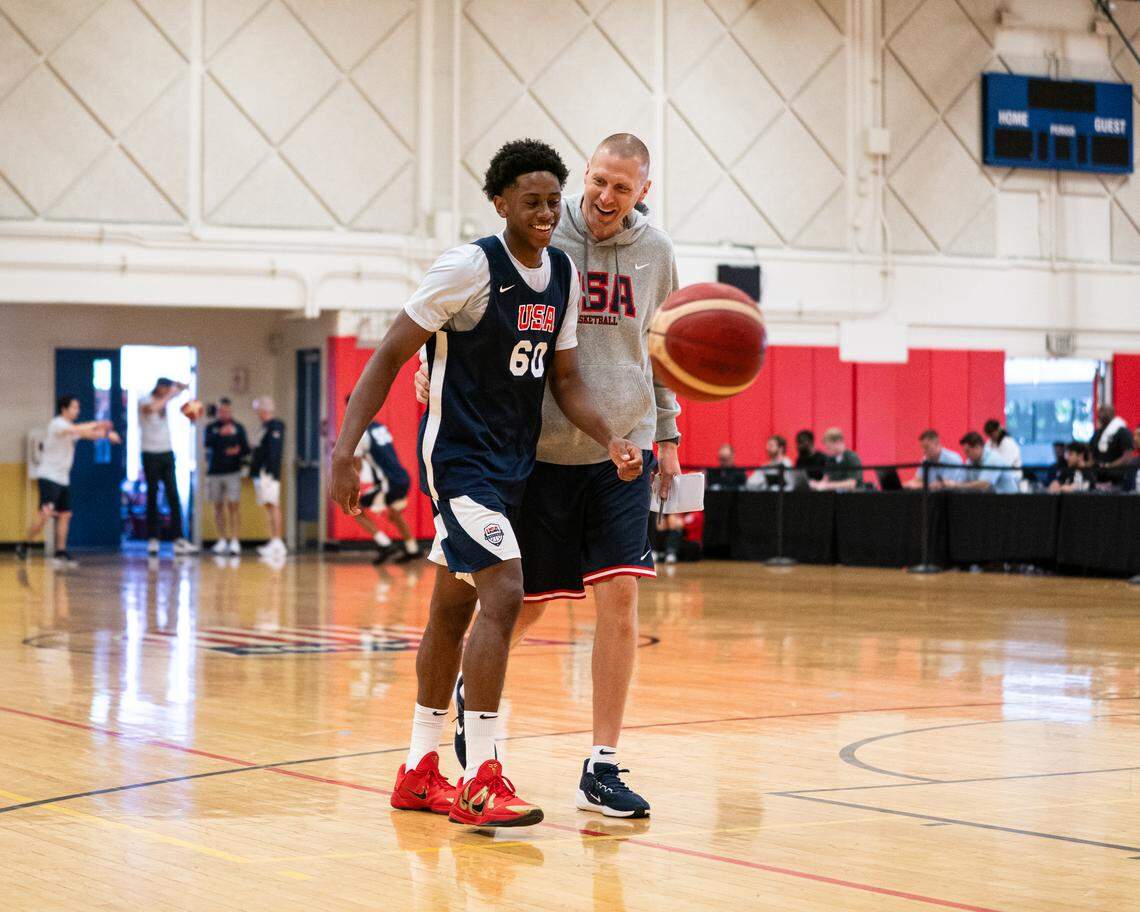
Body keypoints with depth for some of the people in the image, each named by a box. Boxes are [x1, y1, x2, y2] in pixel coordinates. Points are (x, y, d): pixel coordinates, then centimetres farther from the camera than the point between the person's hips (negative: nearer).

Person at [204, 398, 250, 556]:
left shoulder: (238, 428, 6)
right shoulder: (211, 427, 6)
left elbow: (247, 449, 6)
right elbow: (208, 443, -13)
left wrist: (239, 451, -15)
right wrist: (220, 433, -28)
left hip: (232, 472, -2)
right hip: (214, 471, 2)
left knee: (234, 505, -9)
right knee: (218, 506, 8)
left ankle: (235, 541, -11)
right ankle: (222, 540, 17)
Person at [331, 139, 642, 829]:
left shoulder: (564, 274, 6)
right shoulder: (470, 267, -15)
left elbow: (565, 377, 11)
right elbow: (389, 358, -14)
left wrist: (611, 440, -7)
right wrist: (345, 453, -23)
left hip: (514, 461, 8)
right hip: (459, 455, -8)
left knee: (455, 607, 15)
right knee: (505, 593, -21)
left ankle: (420, 773, 24)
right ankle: (480, 782, -18)